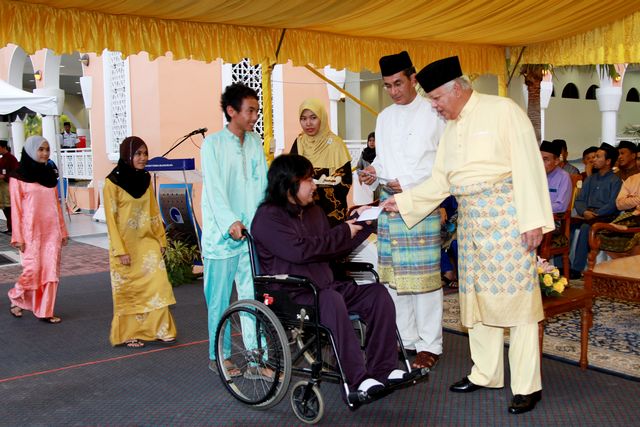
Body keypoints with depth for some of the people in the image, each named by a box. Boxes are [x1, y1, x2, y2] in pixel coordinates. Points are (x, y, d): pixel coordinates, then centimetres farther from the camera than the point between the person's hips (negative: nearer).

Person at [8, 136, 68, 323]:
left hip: (52, 231, 5)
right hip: (32, 232, -4)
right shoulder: (19, 177, -4)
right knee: (33, 269, -4)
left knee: (51, 271, 1)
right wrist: (18, 237, -8)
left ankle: (45, 311, 9)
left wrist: (63, 230, 13)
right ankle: (16, 299, 23)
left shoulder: (50, 174, 11)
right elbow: (16, 208, -5)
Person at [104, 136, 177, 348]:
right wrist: (121, 251, -14)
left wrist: (161, 240, 10)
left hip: (148, 242, 5)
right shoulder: (113, 182, -10)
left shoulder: (146, 179, 7)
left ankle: (160, 329, 8)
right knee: (128, 290, 4)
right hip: (126, 245, -4)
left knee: (157, 284, -3)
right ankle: (129, 335, 17)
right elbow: (111, 218, -11)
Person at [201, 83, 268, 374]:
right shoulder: (213, 144, -5)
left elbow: (262, 185, 5)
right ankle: (218, 356, 20)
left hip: (251, 233, 4)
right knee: (220, 300, 6)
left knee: (253, 298, 3)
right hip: (222, 235, -4)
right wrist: (231, 222, -28)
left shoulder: (255, 142, 11)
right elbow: (215, 189, -15)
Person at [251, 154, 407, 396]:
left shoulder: (314, 211, 20)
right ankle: (357, 379, -33)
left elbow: (333, 252, 24)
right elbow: (300, 251, -20)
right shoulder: (268, 217, -7)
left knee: (378, 293, -10)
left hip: (325, 286, 8)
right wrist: (344, 232, -11)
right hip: (291, 295, -8)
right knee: (331, 300, -37)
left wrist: (360, 223, 13)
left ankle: (383, 368, -12)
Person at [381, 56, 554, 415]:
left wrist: (533, 220, -17)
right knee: (477, 294, 10)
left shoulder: (503, 111, -7)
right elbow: (440, 182, 17)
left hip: (506, 213, -7)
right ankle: (485, 374, 23)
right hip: (470, 218, 7)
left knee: (516, 295, -5)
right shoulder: (451, 129, 15)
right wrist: (403, 201, 8)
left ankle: (527, 385, 3)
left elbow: (528, 166, -12)